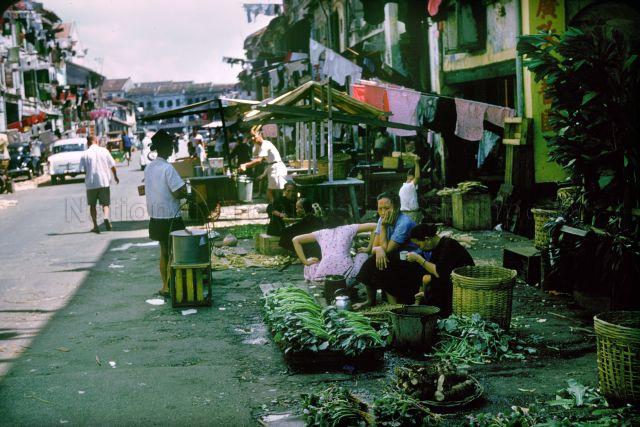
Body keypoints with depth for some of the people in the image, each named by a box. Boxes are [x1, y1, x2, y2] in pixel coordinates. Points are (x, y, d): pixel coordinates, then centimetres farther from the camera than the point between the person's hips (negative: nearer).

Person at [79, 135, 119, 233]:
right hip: (104, 181, 0)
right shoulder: (104, 150, 1)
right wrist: (115, 176, 19)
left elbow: (83, 170, -5)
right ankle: (106, 218, -22)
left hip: (91, 183, 0)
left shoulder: (85, 154, -2)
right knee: (105, 203, 7)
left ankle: (95, 226, 10)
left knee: (92, 205, 13)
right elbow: (112, 165, 5)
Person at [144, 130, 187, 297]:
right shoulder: (168, 168, -18)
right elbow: (179, 192, -23)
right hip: (170, 217, -7)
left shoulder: (148, 168, 6)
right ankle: (171, 286, 6)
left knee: (163, 252, 16)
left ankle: (165, 286, 20)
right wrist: (185, 193, 1)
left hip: (155, 217, 7)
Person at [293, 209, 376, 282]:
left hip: (322, 276, 2)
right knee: (363, 256, 26)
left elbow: (296, 240, 24)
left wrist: (306, 262, 19)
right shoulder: (348, 229, 17)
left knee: (310, 262, 35)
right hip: (345, 273, -2)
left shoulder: (322, 233, 23)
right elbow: (373, 226, 13)